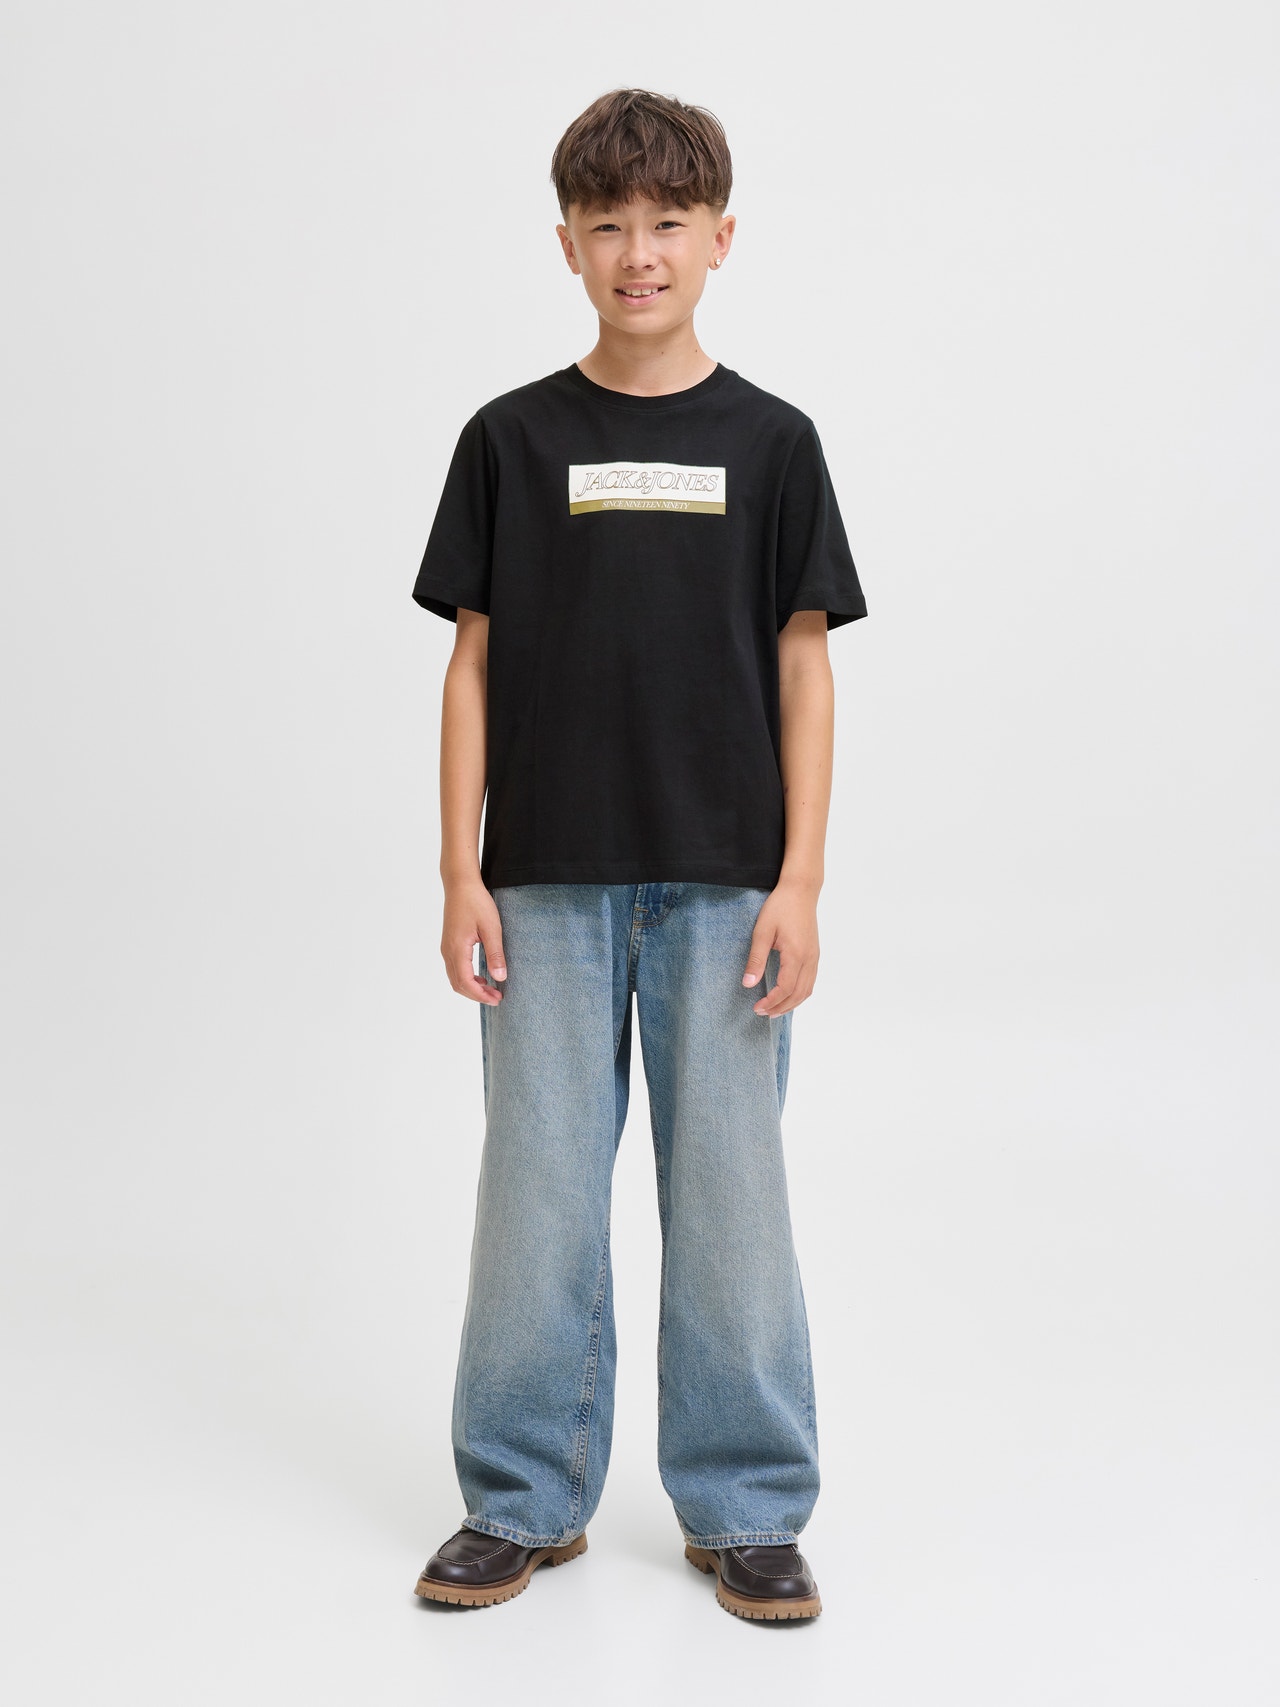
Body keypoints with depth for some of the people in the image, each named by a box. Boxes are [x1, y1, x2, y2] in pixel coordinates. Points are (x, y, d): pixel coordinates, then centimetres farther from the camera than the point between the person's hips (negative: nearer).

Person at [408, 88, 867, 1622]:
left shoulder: (770, 443, 4)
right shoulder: (511, 440, 5)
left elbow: (803, 665, 3)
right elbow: (474, 662, 5)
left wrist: (800, 881, -4)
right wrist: (462, 876, -2)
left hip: (721, 881, 0)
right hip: (549, 882, 1)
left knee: (729, 1191, 4)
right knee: (536, 1189, 5)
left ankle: (744, 1511, 19)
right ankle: (524, 1503, 20)